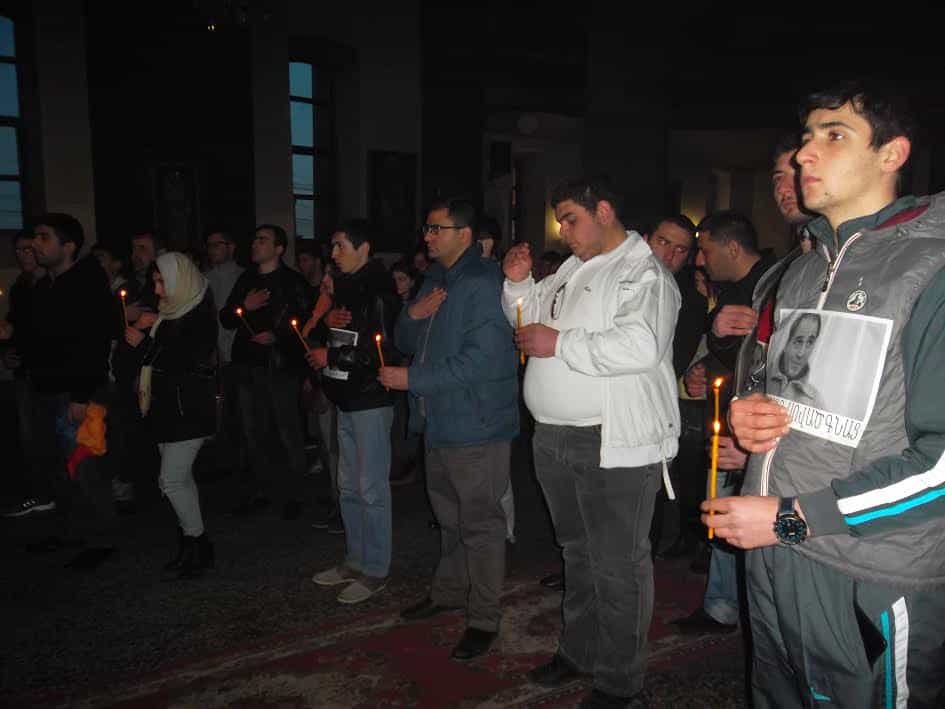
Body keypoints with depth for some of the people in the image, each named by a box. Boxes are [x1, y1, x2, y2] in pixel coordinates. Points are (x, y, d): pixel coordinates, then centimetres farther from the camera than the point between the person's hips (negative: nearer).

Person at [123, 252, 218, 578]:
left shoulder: (201, 316, -14)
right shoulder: (169, 313, 10)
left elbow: (183, 364, -21)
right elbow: (156, 354, 20)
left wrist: (144, 343, -17)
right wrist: (145, 327, 5)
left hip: (189, 408, -9)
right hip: (166, 405, 9)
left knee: (172, 480, -8)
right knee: (180, 477, 13)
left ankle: (198, 545, 8)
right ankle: (191, 542, 24)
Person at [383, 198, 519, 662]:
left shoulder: (482, 283, -17)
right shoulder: (435, 278, 12)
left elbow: (480, 359, -26)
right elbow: (407, 342, 15)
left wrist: (413, 379, -21)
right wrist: (413, 315, -8)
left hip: (476, 425, -9)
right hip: (440, 421, 9)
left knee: (479, 522, 3)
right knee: (449, 515, 22)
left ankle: (484, 617, 17)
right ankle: (449, 591, 39)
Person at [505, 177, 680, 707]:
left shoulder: (644, 273, -12)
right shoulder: (572, 270, 15)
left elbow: (640, 346, -29)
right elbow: (531, 318, 26)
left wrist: (559, 344, -22)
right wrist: (519, 284, 7)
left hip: (615, 444, -8)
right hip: (556, 438, 8)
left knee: (618, 566, 4)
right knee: (578, 553, 21)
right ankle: (579, 650, 39)